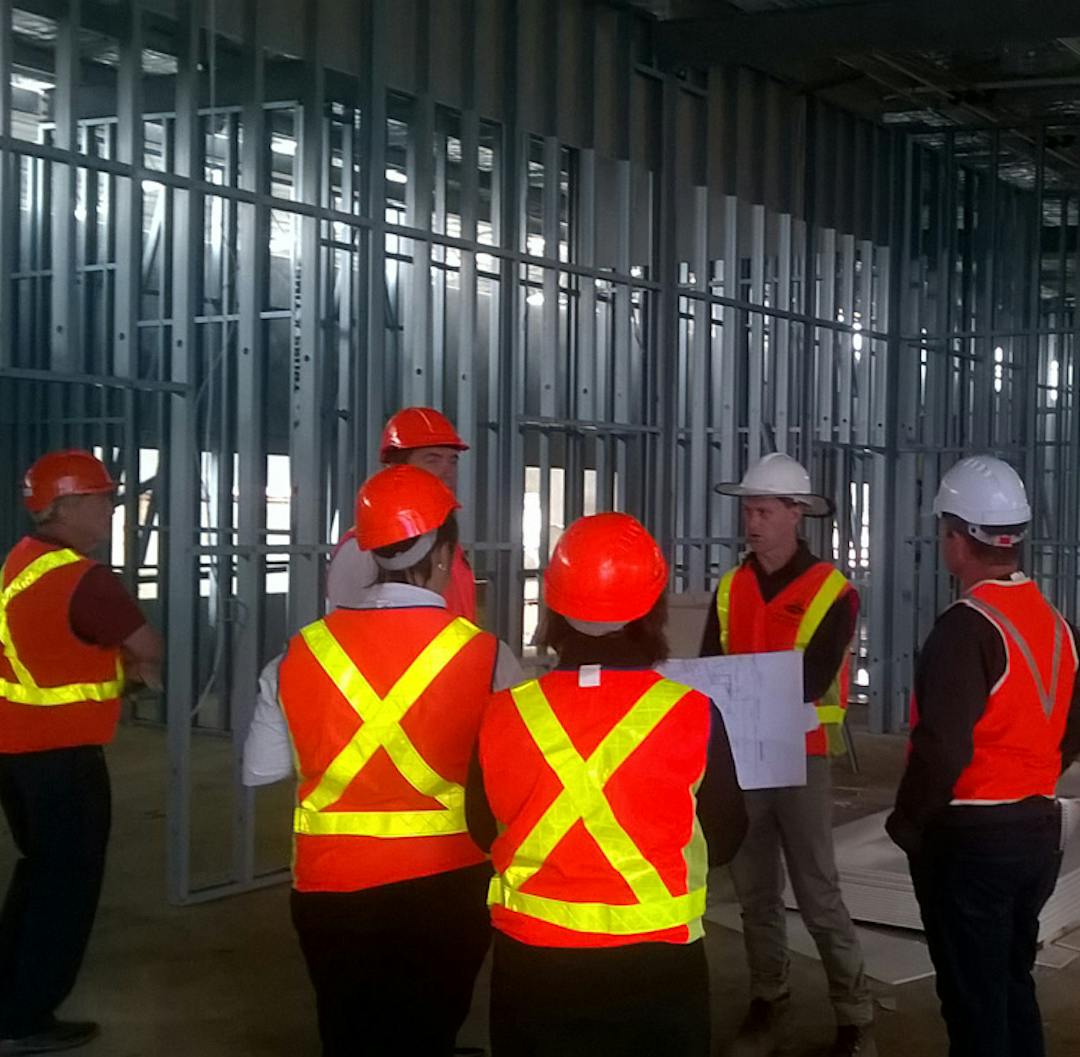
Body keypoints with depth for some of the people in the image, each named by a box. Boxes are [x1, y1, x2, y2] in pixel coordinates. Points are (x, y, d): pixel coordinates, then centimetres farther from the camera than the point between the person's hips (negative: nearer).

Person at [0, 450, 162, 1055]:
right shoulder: (82, 579, -21)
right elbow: (149, 650, -13)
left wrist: (121, 664, 6)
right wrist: (146, 665, 9)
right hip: (60, 753, -9)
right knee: (67, 881, 3)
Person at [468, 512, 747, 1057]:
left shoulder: (503, 715, -11)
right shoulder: (691, 716, -15)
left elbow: (485, 832, 4)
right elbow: (724, 840, -1)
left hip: (531, 967, 1)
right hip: (655, 967, -1)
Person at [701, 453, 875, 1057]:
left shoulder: (832, 593, -8)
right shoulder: (730, 589, 7)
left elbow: (810, 683, -17)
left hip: (802, 759, -4)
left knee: (818, 895, -2)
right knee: (755, 892, 11)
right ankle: (769, 1008, 23)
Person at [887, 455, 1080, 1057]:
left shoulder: (967, 628, -19)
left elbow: (943, 747, -24)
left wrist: (908, 823, -10)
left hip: (970, 838, -8)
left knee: (974, 998, 3)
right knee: (1014, 983, 20)